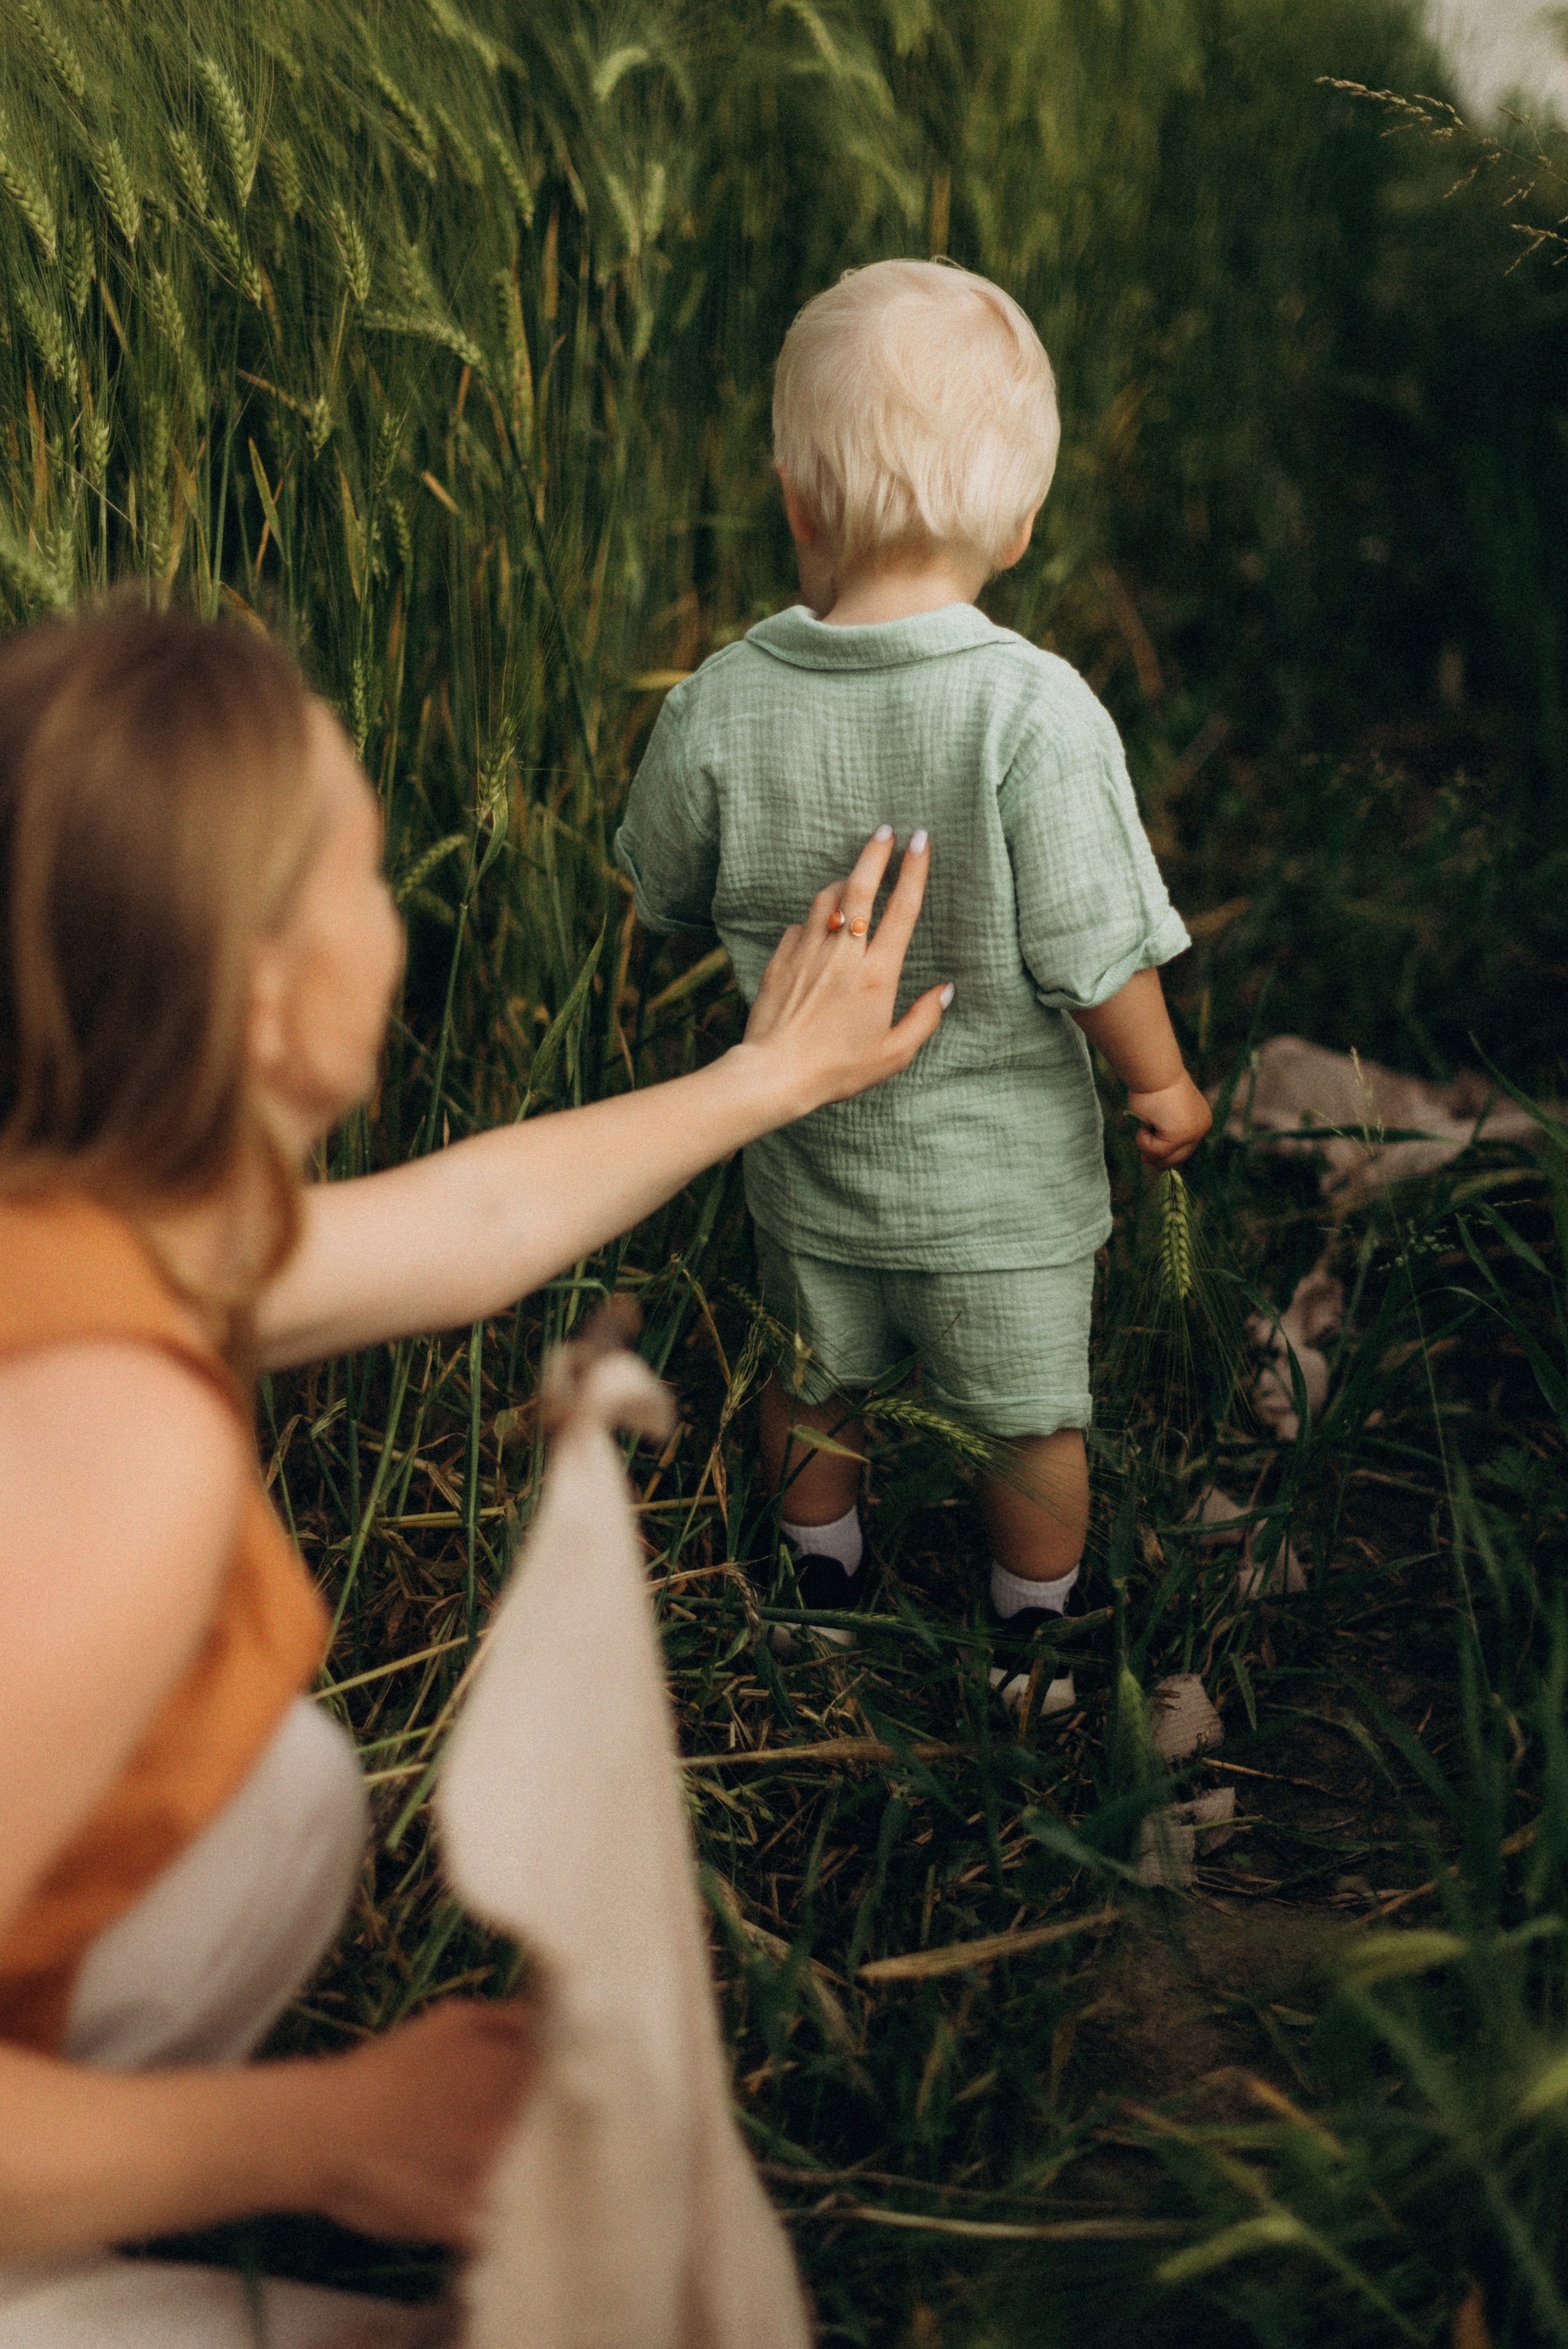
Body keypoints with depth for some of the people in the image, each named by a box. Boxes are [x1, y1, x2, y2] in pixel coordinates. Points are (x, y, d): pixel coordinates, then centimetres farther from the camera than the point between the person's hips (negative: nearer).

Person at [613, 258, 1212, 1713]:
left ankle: (823, 1584, 51)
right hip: (1005, 1179, -3)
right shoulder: (1037, 710, -26)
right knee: (1034, 1424, 21)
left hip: (807, 1162, 3)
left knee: (810, 1393, 28)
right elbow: (1094, 954, -21)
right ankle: (1030, 1645, 42)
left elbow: (671, 905, -1)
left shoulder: (718, 708, -17)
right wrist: (1161, 1086, -2)